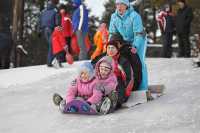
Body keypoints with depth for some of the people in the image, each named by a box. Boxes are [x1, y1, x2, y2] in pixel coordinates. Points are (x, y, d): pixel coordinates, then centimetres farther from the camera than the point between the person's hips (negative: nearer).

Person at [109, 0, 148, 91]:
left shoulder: (134, 16, -26)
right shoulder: (114, 16, -9)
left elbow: (139, 33, -29)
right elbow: (112, 32, -1)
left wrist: (135, 46, -39)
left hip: (138, 41, -5)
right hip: (125, 41, 5)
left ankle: (143, 88, -10)